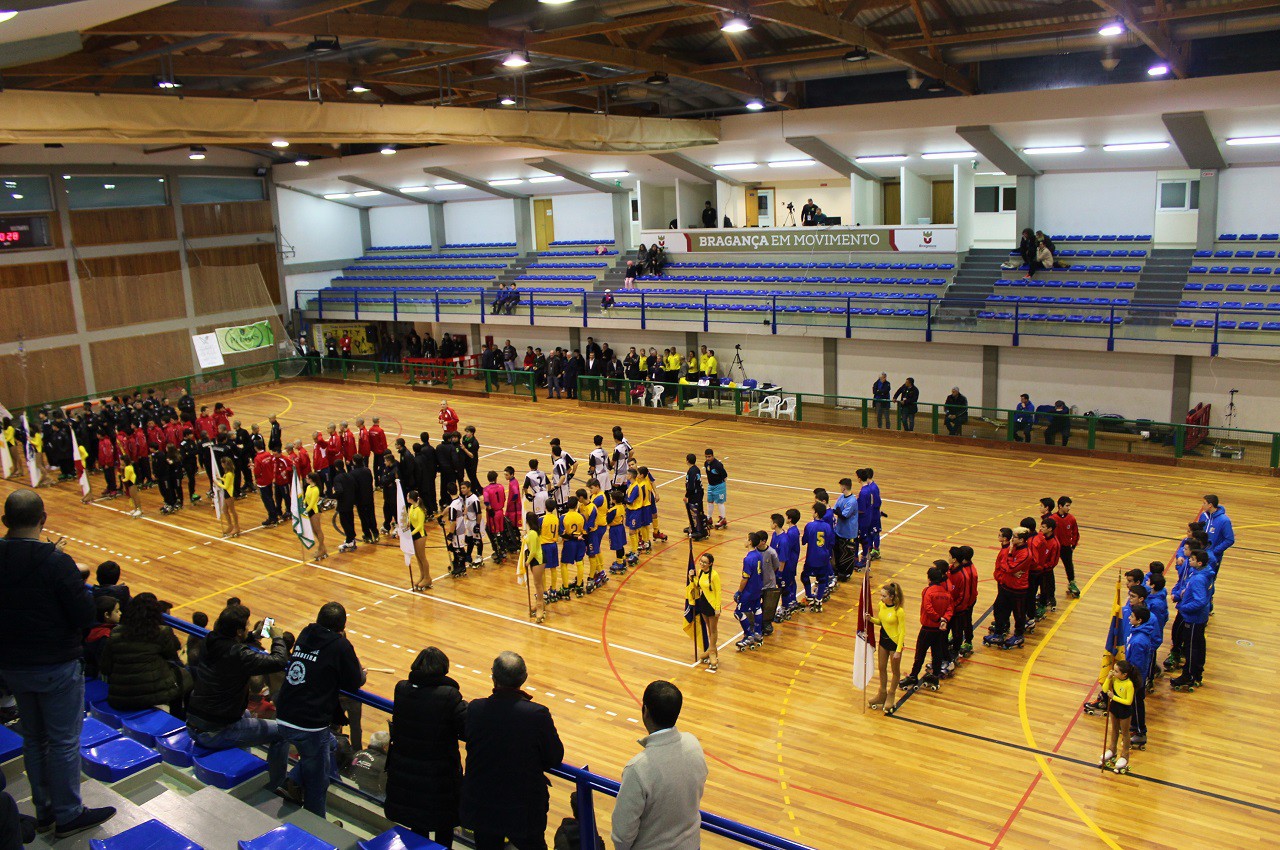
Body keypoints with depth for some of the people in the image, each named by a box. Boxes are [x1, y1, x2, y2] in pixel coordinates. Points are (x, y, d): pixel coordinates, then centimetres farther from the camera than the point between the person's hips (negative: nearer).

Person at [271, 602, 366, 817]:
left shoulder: (305, 635, 8)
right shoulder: (340, 646, -9)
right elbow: (354, 683, -2)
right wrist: (360, 672, 19)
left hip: (283, 718, 5)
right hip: (310, 725, -5)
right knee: (317, 782, 11)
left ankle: (293, 783, 20)